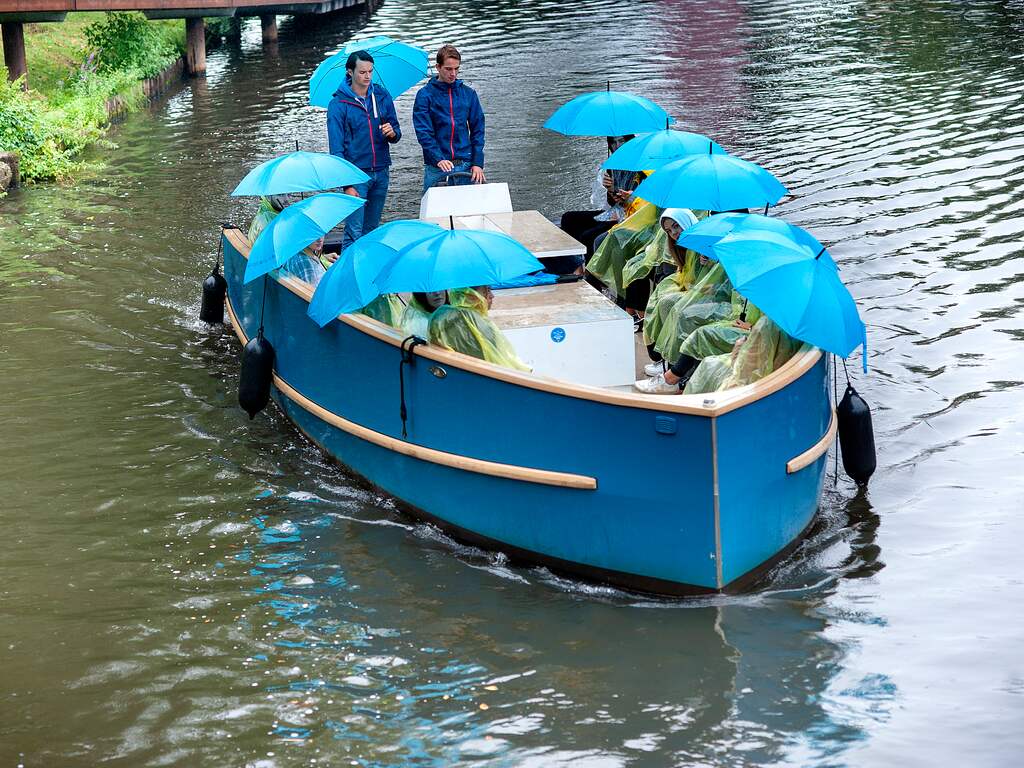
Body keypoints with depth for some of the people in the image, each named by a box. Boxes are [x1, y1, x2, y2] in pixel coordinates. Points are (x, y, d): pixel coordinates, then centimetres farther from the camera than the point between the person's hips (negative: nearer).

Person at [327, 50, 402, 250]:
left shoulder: (382, 96, 7)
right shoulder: (338, 104, -6)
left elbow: (396, 134, 13)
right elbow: (336, 147, -8)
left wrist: (392, 133, -13)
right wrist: (346, 184, -16)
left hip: (381, 173, 5)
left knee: (372, 230, 11)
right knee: (354, 232, -10)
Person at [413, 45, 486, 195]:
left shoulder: (469, 94, 9)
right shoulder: (425, 95, -1)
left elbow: (477, 131, 8)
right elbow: (423, 133, -8)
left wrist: (477, 163, -3)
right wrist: (438, 159, -21)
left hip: (465, 165, 3)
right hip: (436, 168, -3)